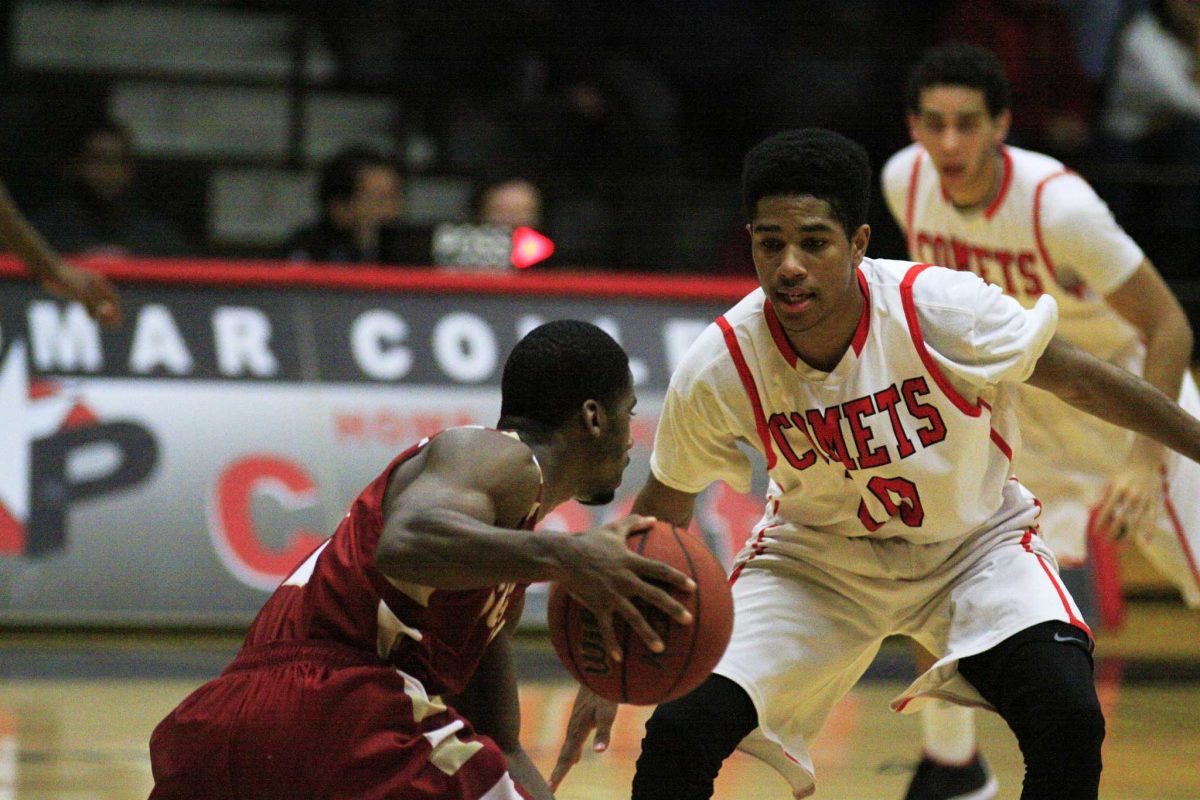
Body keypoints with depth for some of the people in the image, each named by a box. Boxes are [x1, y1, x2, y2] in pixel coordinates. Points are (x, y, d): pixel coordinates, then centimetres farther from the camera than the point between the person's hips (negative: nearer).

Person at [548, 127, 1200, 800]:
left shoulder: (942, 309, -28)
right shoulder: (717, 368, -23)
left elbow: (1084, 381, -10)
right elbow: (658, 517, -5)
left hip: (973, 541, -1)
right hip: (816, 553, 1)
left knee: (1067, 718, -25)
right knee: (681, 732, -18)